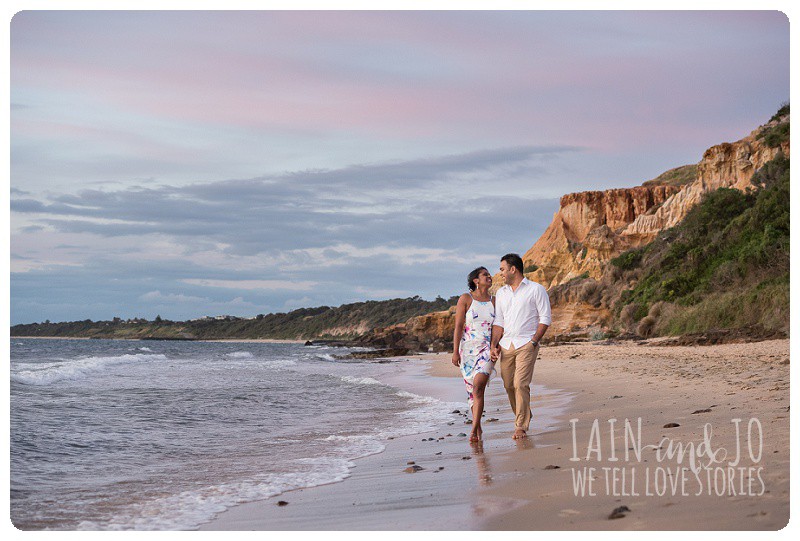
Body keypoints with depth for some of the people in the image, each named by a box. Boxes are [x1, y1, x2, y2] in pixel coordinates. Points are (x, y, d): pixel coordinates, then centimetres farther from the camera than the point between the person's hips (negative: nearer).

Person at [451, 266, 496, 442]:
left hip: (487, 349, 0)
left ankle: (474, 429, -19)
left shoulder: (494, 301, 8)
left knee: (478, 386, -19)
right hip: (468, 348, 0)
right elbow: (458, 327, -3)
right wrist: (455, 352, -8)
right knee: (471, 390, 5)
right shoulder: (465, 299, 0)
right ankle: (478, 428, 21)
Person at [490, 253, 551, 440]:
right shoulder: (501, 293, 16)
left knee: (521, 384, -14)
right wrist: (494, 345, 3)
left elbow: (545, 318, -3)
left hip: (527, 344, -6)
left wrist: (534, 341, -12)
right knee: (509, 385, 6)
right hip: (506, 345, 6)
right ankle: (523, 417, 26)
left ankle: (521, 427, -10)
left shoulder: (536, 289, 0)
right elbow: (498, 321, 14)